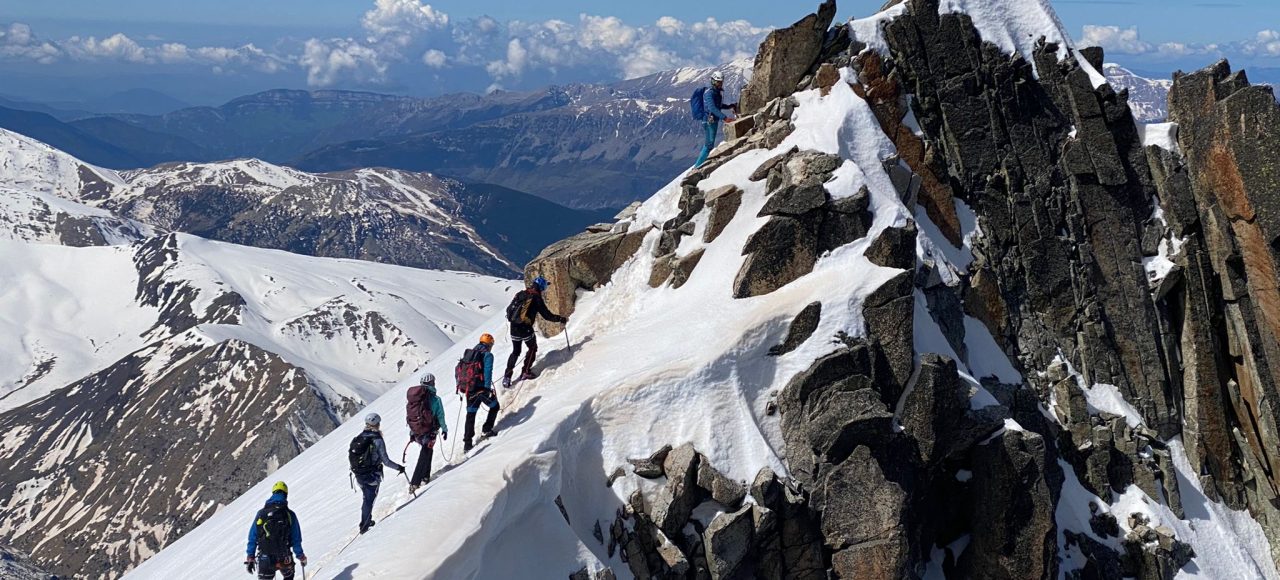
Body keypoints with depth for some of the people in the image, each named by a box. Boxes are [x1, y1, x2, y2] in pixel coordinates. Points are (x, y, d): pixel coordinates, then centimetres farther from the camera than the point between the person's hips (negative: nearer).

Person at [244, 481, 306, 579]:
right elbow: (296, 539, -1)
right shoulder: (289, 514, -3)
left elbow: (252, 537, 4)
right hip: (284, 559, -1)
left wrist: (250, 558, 9)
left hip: (264, 559, 1)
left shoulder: (261, 513, 3)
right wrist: (301, 557, 10)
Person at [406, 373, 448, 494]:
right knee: (425, 455, 2)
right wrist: (444, 429, 9)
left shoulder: (412, 397, 2)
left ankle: (425, 476, 31)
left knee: (427, 451, 27)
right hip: (429, 431, -5)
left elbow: (408, 416, 8)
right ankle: (415, 483, -5)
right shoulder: (435, 399, -13)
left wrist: (412, 432, 18)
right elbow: (440, 416, -7)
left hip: (416, 431, 5)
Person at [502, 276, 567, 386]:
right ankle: (526, 371, 14)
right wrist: (562, 319, 4)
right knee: (533, 348, 19)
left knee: (515, 352, 17)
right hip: (525, 328, -6)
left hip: (514, 327, 6)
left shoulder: (520, 294, 8)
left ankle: (507, 377, 11)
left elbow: (509, 309, 13)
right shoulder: (536, 298, -8)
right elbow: (547, 315, -7)